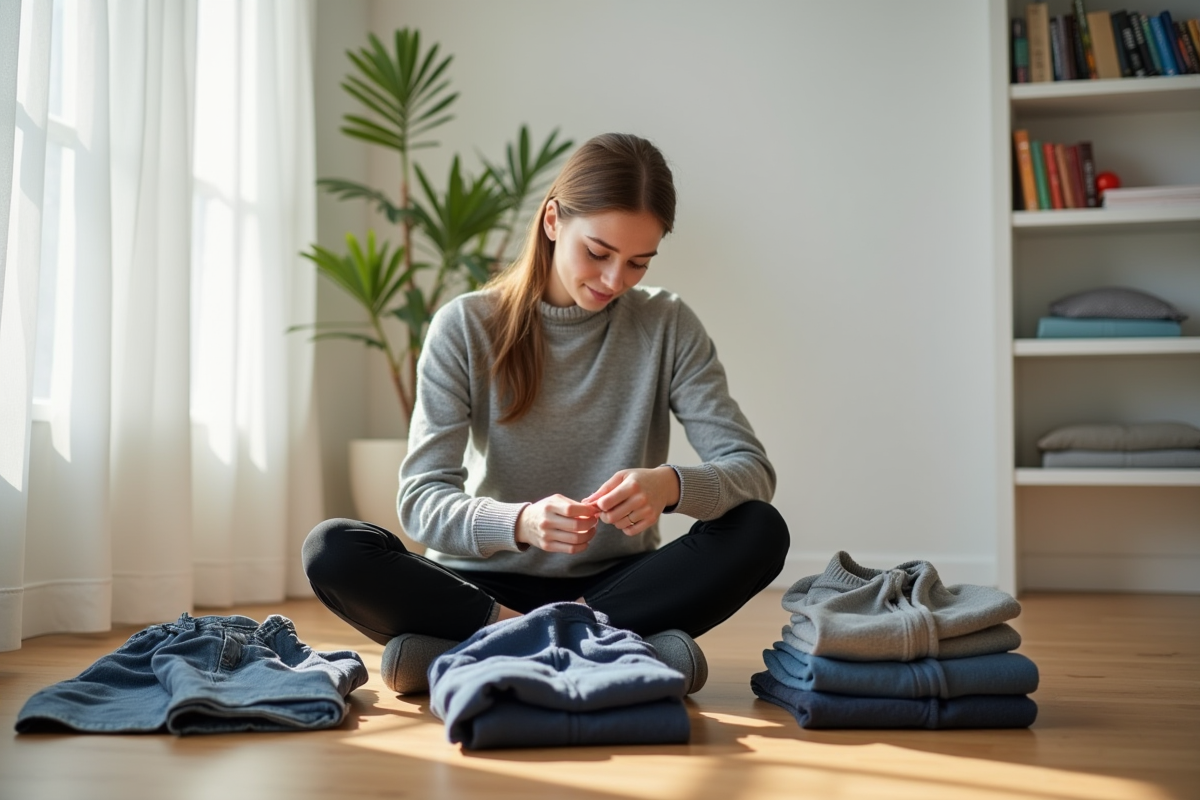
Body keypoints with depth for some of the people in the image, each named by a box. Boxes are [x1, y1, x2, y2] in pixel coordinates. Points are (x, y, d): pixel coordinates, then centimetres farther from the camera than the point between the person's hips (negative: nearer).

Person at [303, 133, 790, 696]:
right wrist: (520, 523, -34)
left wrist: (674, 485, -32)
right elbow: (420, 501, -12)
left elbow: (752, 470, -8)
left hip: (616, 584, 1)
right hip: (489, 583, -1)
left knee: (760, 531, -25)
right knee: (331, 550, -25)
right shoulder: (465, 327, -6)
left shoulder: (669, 327, -2)